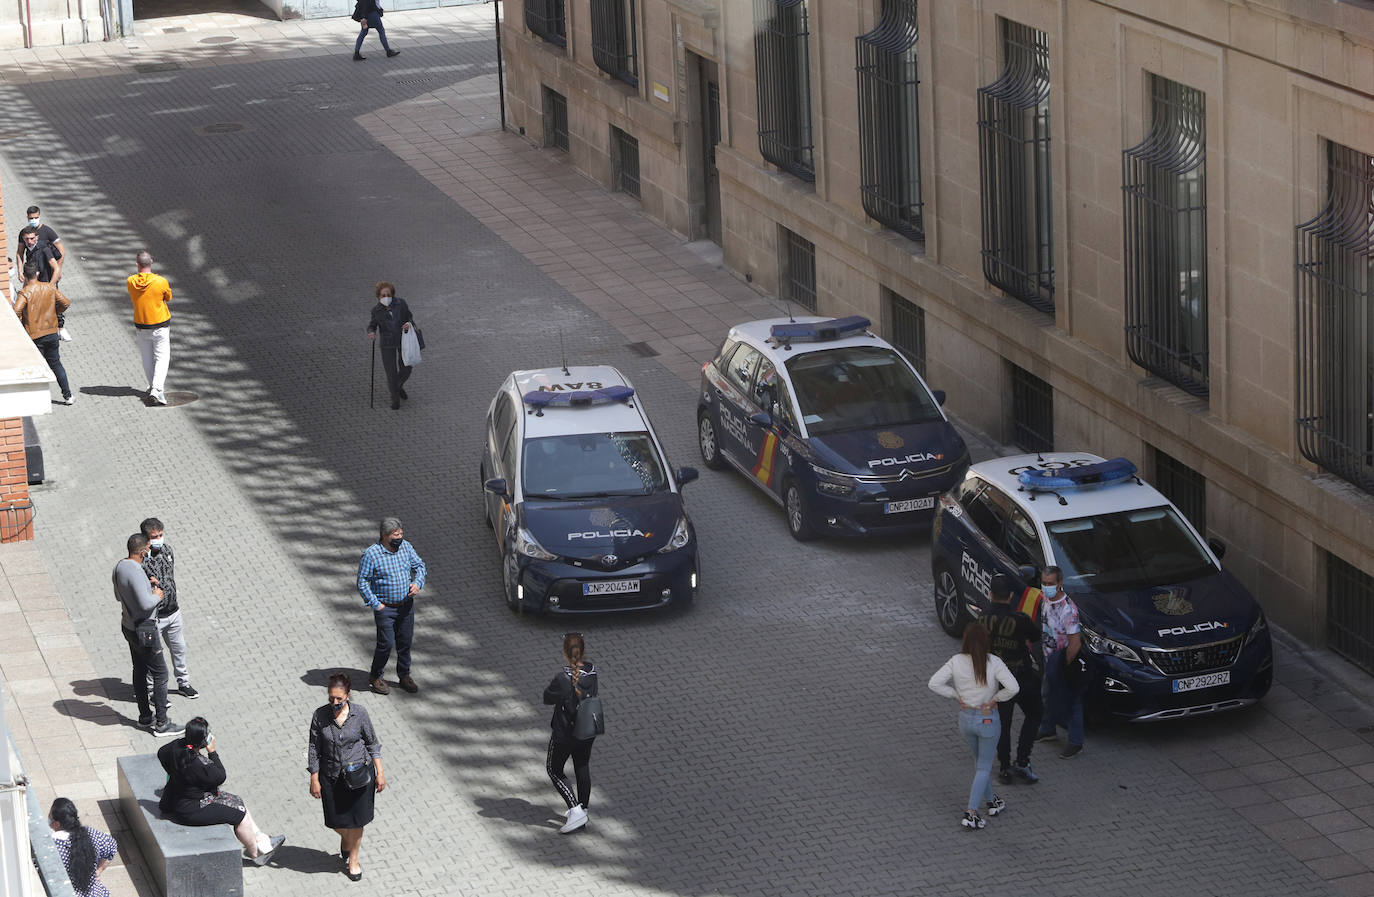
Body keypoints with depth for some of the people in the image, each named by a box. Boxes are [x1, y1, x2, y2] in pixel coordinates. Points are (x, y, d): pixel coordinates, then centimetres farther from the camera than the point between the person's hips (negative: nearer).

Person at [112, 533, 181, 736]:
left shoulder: (119, 567, 1)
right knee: (160, 674, 0)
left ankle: (145, 716, 32)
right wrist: (157, 596, -14)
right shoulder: (135, 573, -29)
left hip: (128, 626, 10)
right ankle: (161, 724, 4)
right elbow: (145, 604, -34)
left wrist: (148, 589, 13)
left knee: (140, 670, 21)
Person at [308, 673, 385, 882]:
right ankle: (345, 838, 45)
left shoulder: (360, 714, -11)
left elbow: (372, 744, 0)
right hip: (332, 776, 1)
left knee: (355, 821, 8)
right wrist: (314, 780, -3)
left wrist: (380, 773, -1)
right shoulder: (320, 715, -10)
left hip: (359, 774, -1)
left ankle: (353, 860, 29)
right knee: (337, 821, 8)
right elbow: (314, 749, -3)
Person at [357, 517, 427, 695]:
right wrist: (376, 605, -13)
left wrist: (417, 583, -7)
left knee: (405, 642, 12)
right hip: (385, 607, -5)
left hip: (406, 605, 5)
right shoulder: (371, 554, -16)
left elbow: (419, 565, 13)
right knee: (386, 643, -5)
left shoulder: (406, 547, 0)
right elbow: (362, 582, -11)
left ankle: (404, 676, 29)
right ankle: (376, 677, 16)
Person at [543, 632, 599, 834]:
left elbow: (547, 698, -13)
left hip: (564, 732, -6)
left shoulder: (562, 679, -28)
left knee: (554, 770, 14)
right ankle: (583, 810, 34)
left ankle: (576, 810, 3)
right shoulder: (592, 671, -9)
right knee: (582, 769, 22)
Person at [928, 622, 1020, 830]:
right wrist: (996, 698, -10)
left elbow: (934, 683, -12)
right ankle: (971, 813, 1)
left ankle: (991, 800, 40)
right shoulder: (993, 663, -20)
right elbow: (1013, 688, -26)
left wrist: (956, 694, -2)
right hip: (987, 719, -4)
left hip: (965, 718, 4)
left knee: (980, 760, 26)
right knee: (984, 767, 8)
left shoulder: (956, 662, -11)